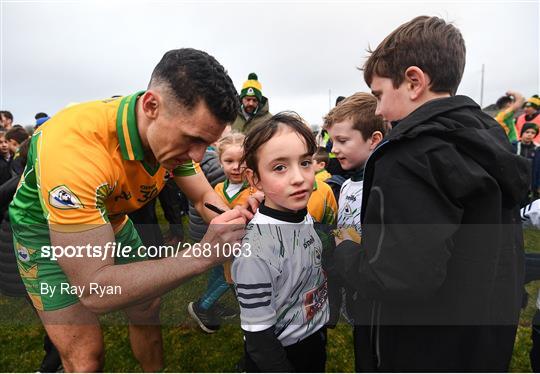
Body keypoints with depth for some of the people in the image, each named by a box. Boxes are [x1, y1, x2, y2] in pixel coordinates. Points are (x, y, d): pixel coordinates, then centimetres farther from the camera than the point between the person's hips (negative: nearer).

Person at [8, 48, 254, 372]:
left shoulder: (176, 134, -21)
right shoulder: (73, 145, -41)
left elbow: (204, 196, -7)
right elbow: (93, 290, -40)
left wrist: (232, 222, -29)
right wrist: (202, 256, -46)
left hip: (112, 220, 6)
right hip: (46, 229, -5)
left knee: (148, 310, 12)